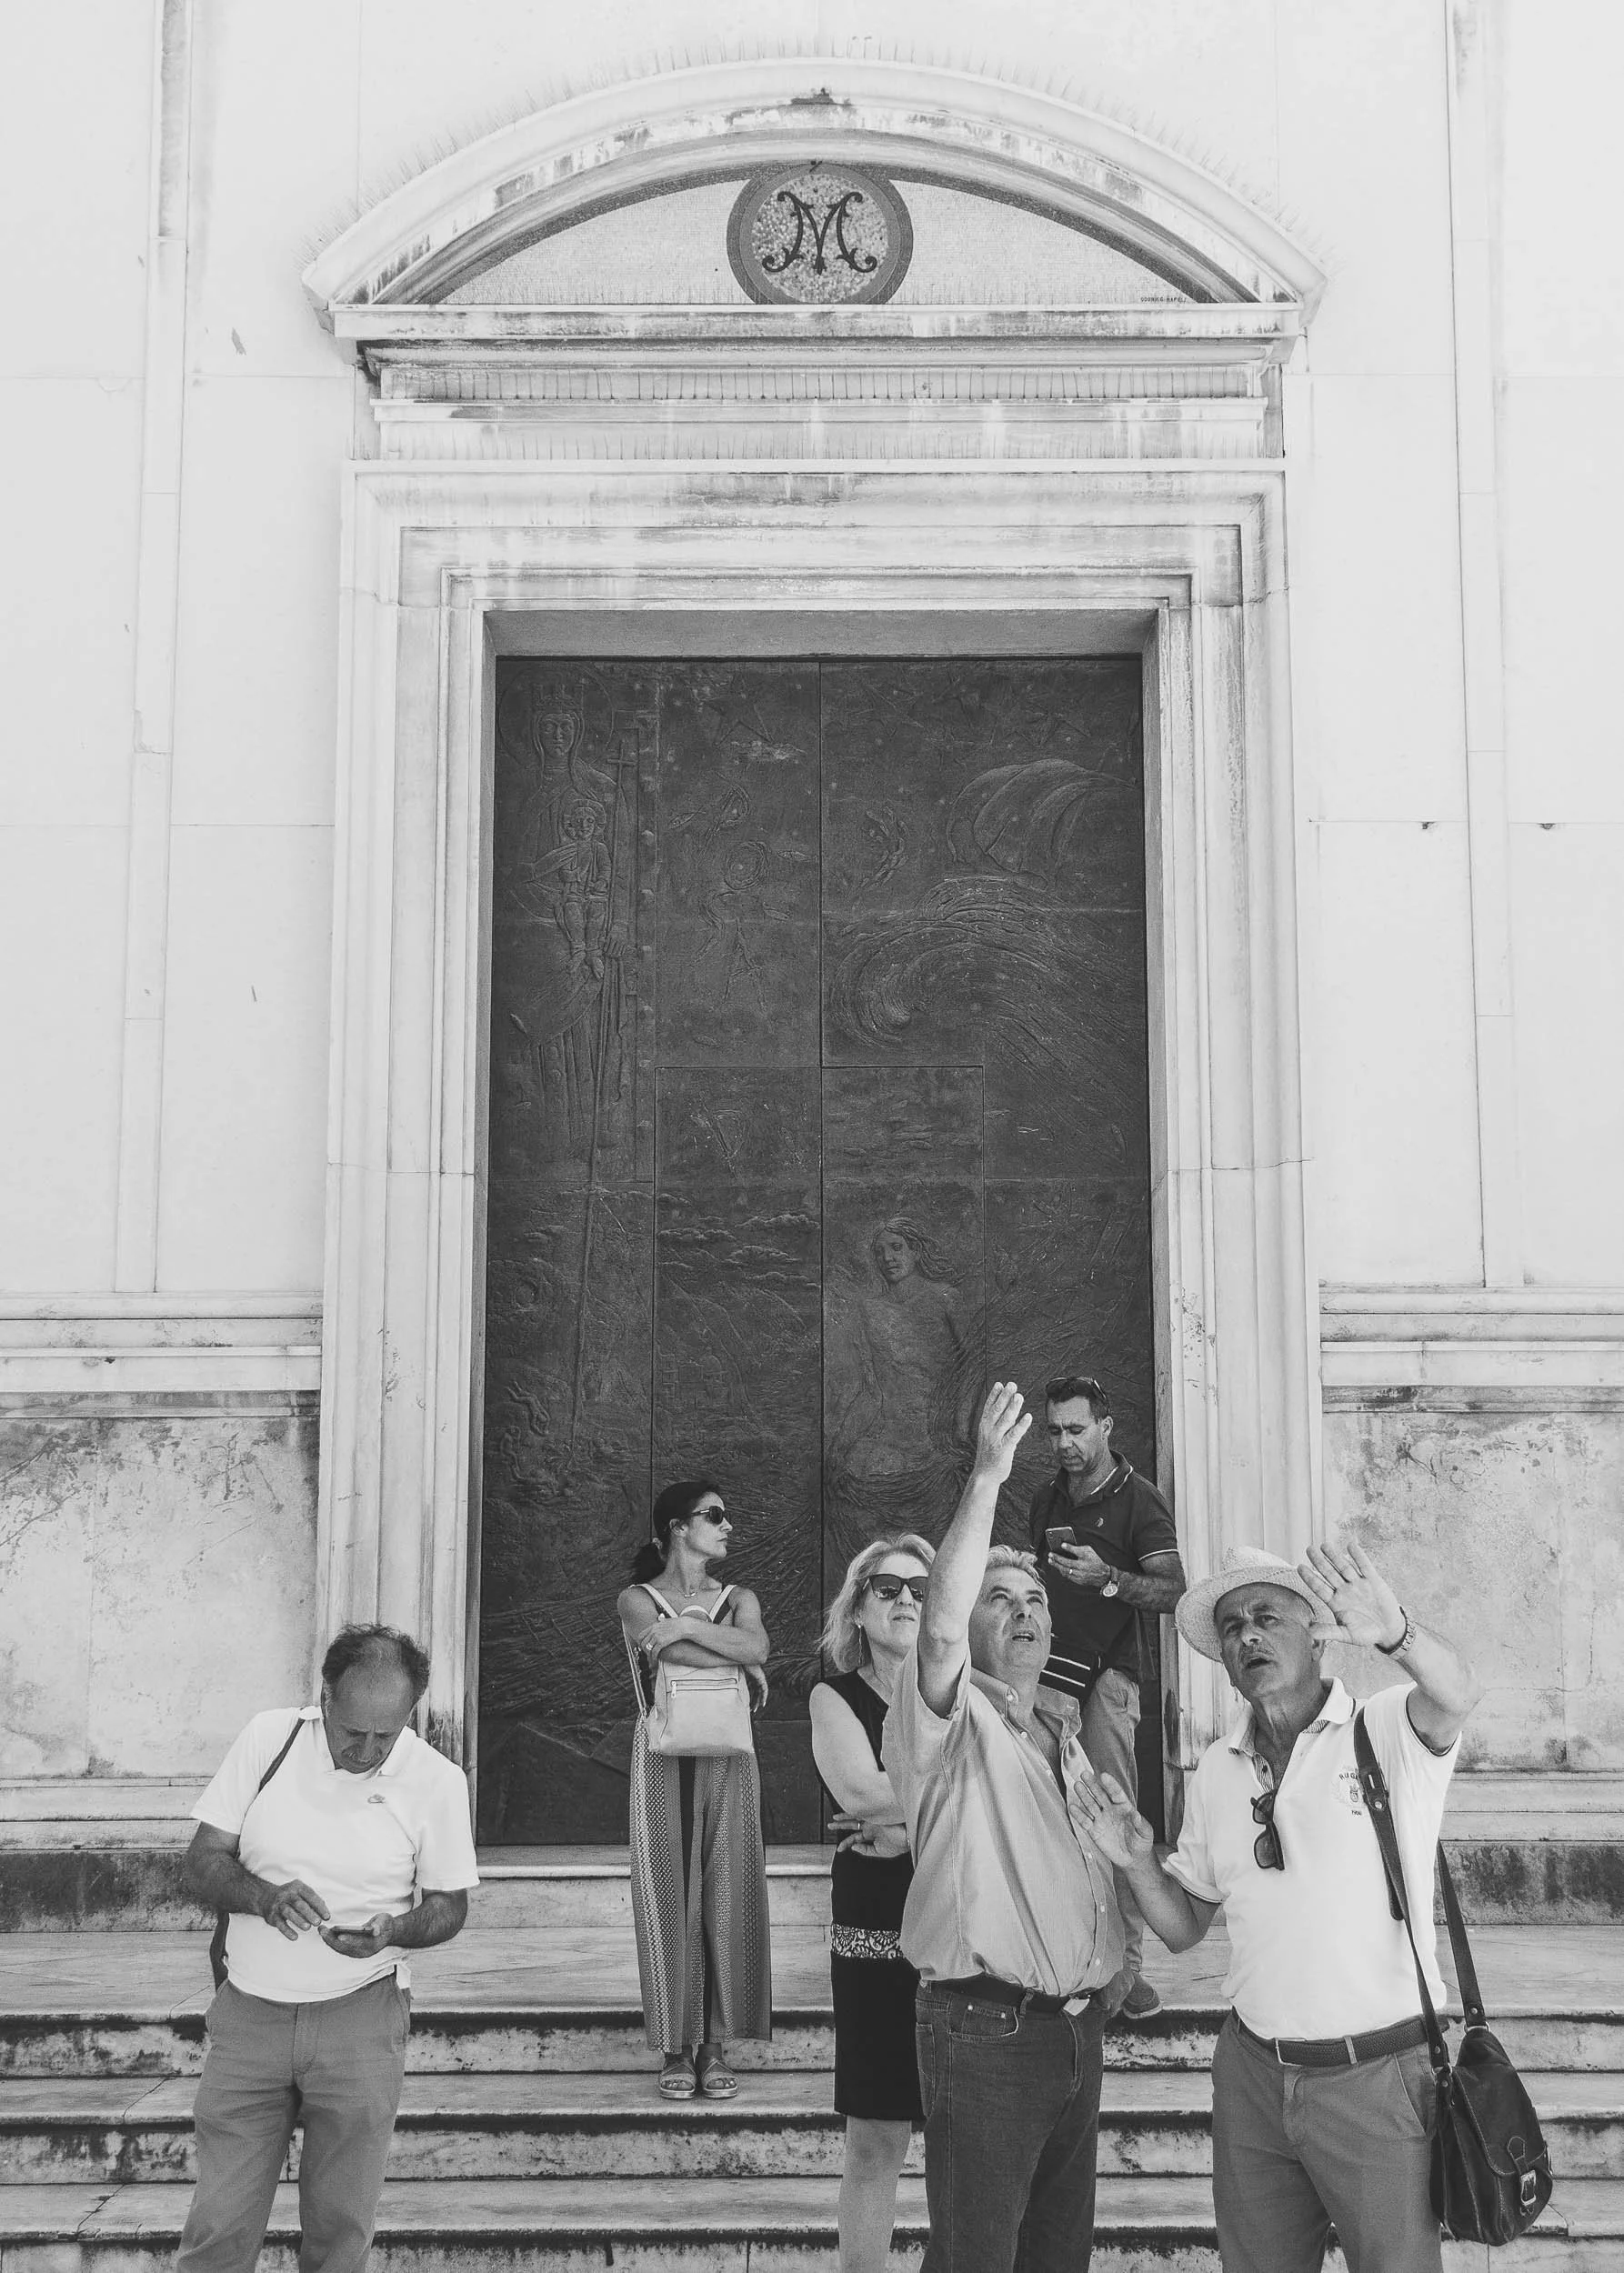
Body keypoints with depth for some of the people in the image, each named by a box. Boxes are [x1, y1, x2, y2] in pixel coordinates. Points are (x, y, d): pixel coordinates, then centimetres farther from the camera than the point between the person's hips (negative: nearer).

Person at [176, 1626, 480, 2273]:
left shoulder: (436, 1779, -7)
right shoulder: (267, 1739, -5)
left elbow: (449, 1905, 3)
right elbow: (202, 1863, -3)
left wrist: (392, 1932, -18)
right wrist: (266, 1897, -23)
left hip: (360, 2018, -1)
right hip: (249, 2013, 1)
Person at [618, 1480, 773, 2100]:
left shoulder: (738, 1599, 13)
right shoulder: (637, 1600, 5)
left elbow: (756, 1644, -11)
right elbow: (696, 1653, -16)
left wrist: (686, 1626, -15)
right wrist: (738, 1662, -7)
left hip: (728, 1762, 2)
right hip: (663, 1762, -2)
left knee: (727, 1898, -1)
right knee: (669, 1899, -3)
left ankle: (717, 2046, 5)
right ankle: (678, 2046, 5)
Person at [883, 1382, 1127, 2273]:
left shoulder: (1064, 1734, 18)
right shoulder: (950, 1722, -6)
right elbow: (940, 1624, -26)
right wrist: (986, 1479, -29)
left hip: (1077, 2026, 7)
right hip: (986, 2028, -7)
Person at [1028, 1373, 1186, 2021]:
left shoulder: (1139, 1499, -1)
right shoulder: (1046, 1498, 18)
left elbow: (1174, 1590, -9)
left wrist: (1108, 1578, -24)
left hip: (1105, 1673, -5)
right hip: (1043, 1671, 5)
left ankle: (1127, 1968, -7)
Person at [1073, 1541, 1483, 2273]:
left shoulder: (1386, 1732, -9)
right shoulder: (1216, 1771, 7)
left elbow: (1458, 1695, -32)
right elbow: (1184, 1928, 13)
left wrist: (1393, 1632, -53)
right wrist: (1137, 1864, -8)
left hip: (1378, 2079, -5)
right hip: (1254, 2073, 5)